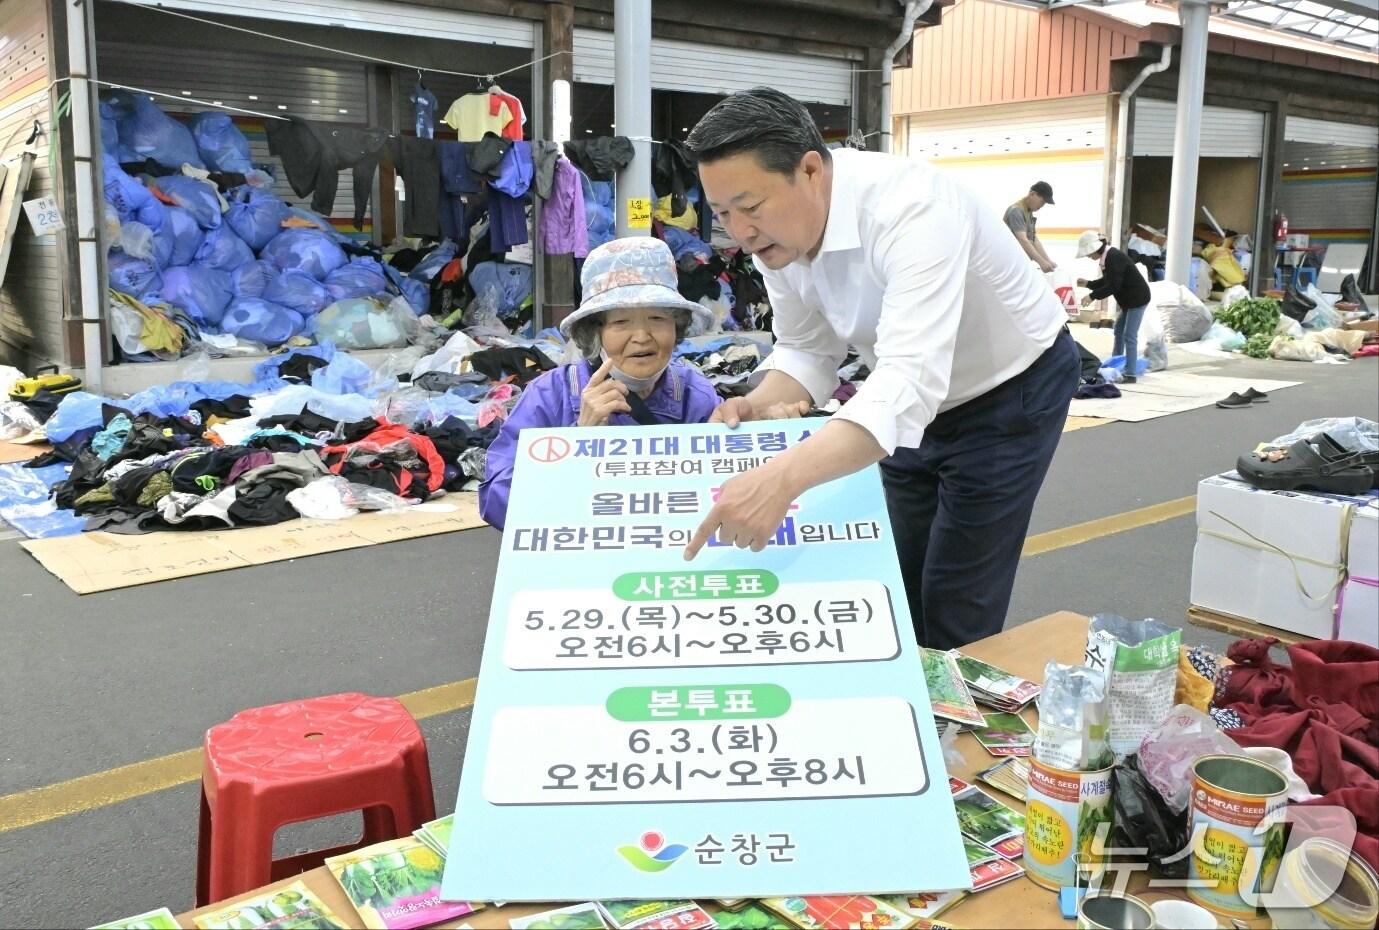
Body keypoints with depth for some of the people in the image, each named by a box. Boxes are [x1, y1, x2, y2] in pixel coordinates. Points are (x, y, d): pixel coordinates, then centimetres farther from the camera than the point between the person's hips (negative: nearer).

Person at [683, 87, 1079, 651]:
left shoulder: (911, 210, -37)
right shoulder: (774, 231, -15)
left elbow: (910, 380, -49)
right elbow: (807, 350, -1)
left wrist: (783, 478, -62)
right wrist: (755, 409, -22)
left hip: (1010, 387, -6)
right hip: (914, 404, 7)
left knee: (955, 613, -5)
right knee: (901, 594, 13)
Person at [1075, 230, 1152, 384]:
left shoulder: (1114, 258, -24)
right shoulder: (1106, 258, 6)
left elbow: (1113, 286, -27)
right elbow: (1106, 282, 16)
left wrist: (1092, 296, -24)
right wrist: (1087, 284, 9)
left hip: (1138, 298, -11)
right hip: (1129, 299, 11)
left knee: (1129, 336, -10)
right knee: (1119, 331, 19)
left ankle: (1130, 374, -9)